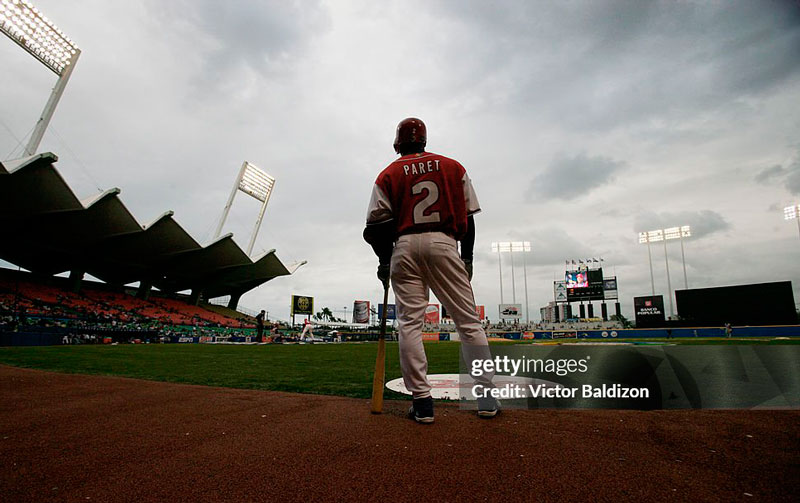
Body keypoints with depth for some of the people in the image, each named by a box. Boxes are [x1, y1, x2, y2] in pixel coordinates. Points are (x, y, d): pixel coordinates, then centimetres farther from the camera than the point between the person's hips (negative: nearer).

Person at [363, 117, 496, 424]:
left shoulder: (388, 175, 11)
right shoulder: (453, 167, 15)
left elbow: (377, 225, 3)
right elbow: (467, 216, 9)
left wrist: (384, 261, 12)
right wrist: (467, 257, 14)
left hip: (405, 247, 0)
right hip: (444, 244, 1)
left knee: (409, 323, 1)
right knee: (468, 320, 3)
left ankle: (422, 400, -1)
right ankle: (486, 396, 5)